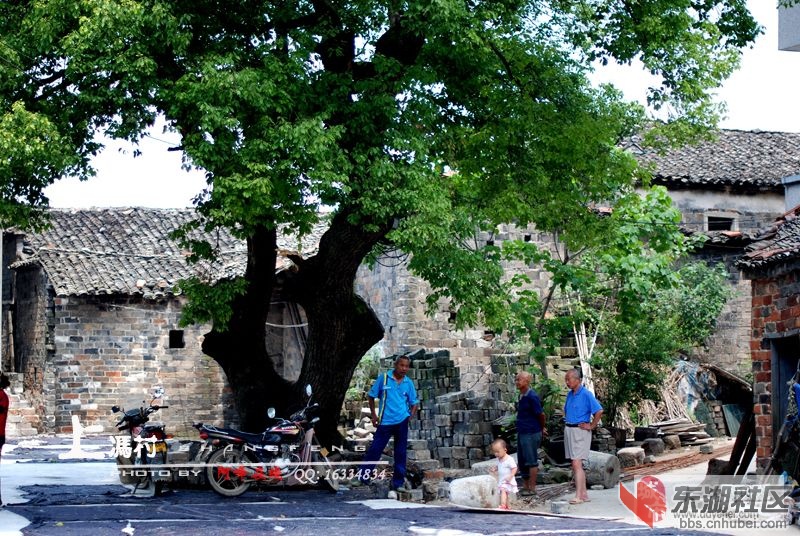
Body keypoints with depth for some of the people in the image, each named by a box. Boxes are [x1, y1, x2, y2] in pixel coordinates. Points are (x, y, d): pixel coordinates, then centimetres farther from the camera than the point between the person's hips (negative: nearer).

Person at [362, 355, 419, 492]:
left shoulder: (408, 383, 5)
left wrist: (411, 416, -2)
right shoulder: (384, 378, -2)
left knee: (400, 453, 8)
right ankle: (362, 478, 4)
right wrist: (373, 415, 1)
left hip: (401, 422, 2)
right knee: (374, 450, -3)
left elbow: (414, 402, 14)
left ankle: (398, 483, 16)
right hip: (385, 422, -2)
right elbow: (372, 396, 5)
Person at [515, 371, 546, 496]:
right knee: (522, 461, 14)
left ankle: (532, 488, 3)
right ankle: (525, 486, 22)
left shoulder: (532, 397, -18)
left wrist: (542, 428, 3)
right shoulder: (521, 396, 10)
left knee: (531, 461, -2)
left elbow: (541, 414, -13)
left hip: (531, 433, -9)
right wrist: (541, 428, 22)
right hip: (522, 433, 9)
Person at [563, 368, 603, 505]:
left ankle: (578, 496, -16)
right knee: (575, 465, 10)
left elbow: (599, 411, -18)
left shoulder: (586, 394, -13)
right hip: (568, 430, 9)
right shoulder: (570, 394, 12)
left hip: (580, 431, -9)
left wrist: (591, 426, -13)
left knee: (577, 464, -14)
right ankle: (584, 494, 17)